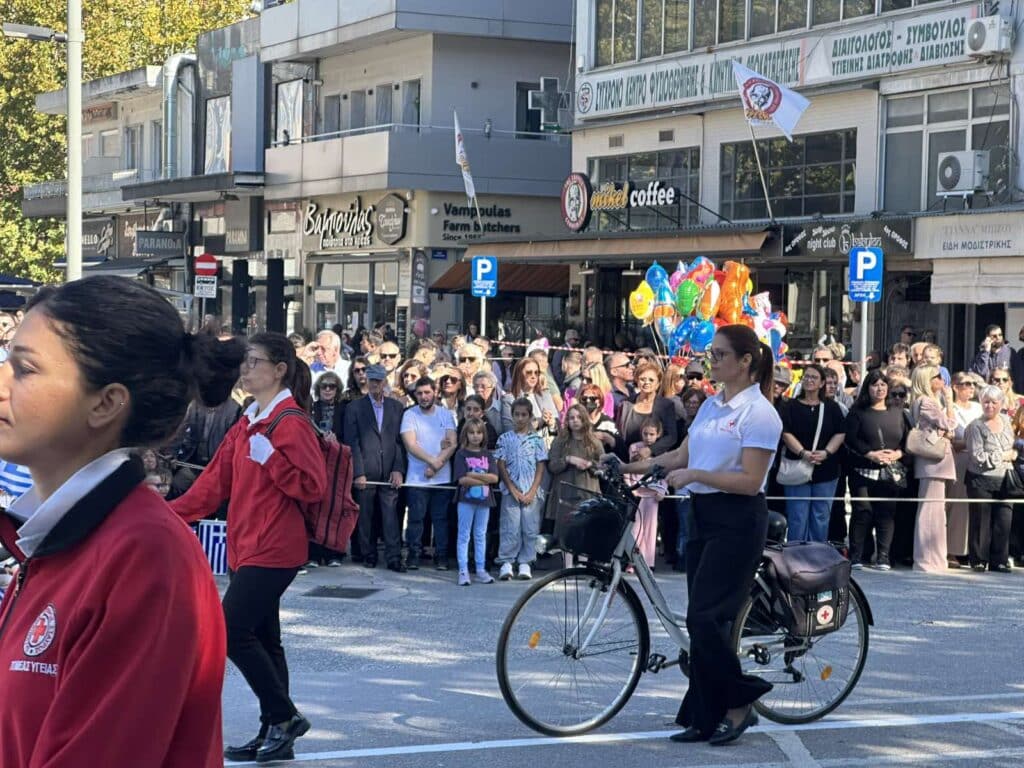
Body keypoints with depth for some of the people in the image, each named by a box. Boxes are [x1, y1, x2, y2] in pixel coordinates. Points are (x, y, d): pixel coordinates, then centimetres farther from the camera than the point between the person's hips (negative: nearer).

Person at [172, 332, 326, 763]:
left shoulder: (291, 423, -12)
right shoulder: (247, 423, 14)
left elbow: (313, 486, -17)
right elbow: (216, 481, 15)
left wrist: (269, 457, -24)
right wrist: (171, 514, 8)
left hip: (272, 551, -9)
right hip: (246, 548, 9)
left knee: (233, 633, -12)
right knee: (262, 640, 11)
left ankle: (283, 717, 3)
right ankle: (275, 734, 18)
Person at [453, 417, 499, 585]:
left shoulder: (487, 455, 8)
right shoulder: (461, 454, -2)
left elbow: (494, 478, -4)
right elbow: (462, 479, -13)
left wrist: (473, 475, -13)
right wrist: (484, 479, -11)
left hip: (484, 500, 3)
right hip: (466, 500, -3)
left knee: (481, 535, 10)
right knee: (464, 535, 0)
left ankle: (481, 570, 16)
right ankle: (463, 571, 2)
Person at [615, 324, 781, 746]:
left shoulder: (759, 413, -12)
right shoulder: (711, 405, 13)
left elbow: (750, 481, -18)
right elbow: (682, 455, 14)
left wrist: (694, 474, -22)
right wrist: (637, 466, 3)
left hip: (736, 521, -8)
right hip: (703, 515, 8)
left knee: (706, 617, -13)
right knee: (701, 620, 8)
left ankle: (739, 703, 4)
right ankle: (707, 718, 14)